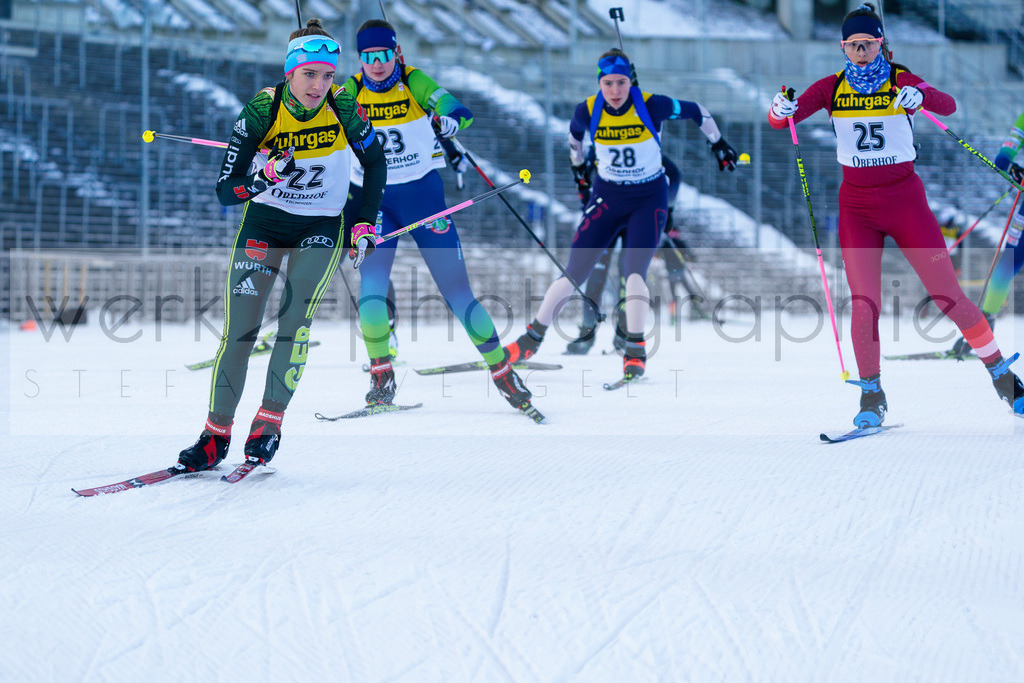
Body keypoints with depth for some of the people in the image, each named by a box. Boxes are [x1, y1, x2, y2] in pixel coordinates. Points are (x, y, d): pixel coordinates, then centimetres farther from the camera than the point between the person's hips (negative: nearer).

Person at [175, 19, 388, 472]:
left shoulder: (343, 108, -15)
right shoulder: (261, 111, -18)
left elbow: (375, 163, 4)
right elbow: (225, 192, -17)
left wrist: (365, 221, -1)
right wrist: (265, 176, -34)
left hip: (322, 228, 0)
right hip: (264, 222, 0)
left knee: (296, 315, -21)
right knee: (240, 326, -9)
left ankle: (270, 421, -10)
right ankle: (216, 434, 0)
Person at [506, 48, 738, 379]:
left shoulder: (651, 106, -20)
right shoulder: (588, 112, -13)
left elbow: (696, 112, -3)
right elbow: (575, 133, 12)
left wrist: (719, 144, 10)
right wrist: (577, 163, 27)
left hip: (649, 198, -2)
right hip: (607, 196, 2)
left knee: (634, 271, -20)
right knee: (574, 274, 0)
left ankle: (635, 352, -13)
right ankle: (531, 340, 13)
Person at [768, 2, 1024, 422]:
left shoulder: (902, 81, -5)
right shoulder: (832, 88, 2)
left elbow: (948, 106, -23)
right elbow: (780, 120, -7)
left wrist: (921, 96, -45)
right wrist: (781, 110, -31)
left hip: (905, 200, -2)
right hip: (856, 206, 2)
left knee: (947, 293, -2)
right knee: (864, 304, -9)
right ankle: (871, 395, 5)